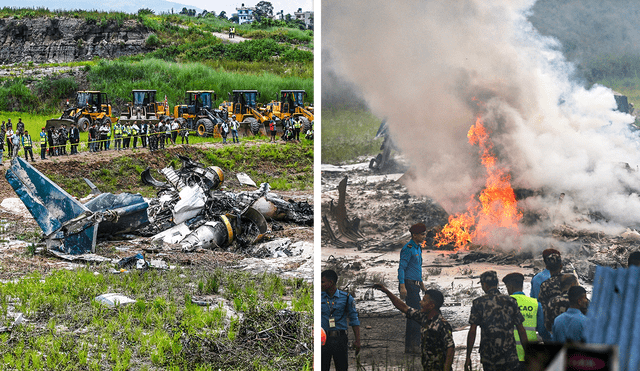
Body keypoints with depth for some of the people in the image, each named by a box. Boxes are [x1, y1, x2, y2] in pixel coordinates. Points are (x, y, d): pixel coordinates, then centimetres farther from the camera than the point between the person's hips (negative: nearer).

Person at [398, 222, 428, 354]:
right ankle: (415, 345, -9)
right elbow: (401, 268, -18)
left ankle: (409, 346, 14)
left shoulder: (417, 248, 17)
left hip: (415, 285, 10)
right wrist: (402, 286, -25)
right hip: (409, 285, -10)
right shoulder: (408, 249, -13)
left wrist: (421, 283, 30)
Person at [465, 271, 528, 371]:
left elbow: (472, 332, -4)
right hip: (510, 355, 0)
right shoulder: (510, 301, 3)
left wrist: (468, 357, 0)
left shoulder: (478, 303, -1)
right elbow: (521, 330, 3)